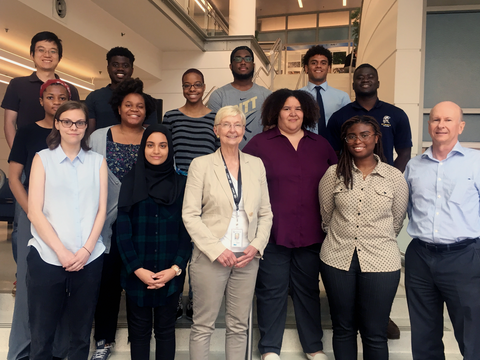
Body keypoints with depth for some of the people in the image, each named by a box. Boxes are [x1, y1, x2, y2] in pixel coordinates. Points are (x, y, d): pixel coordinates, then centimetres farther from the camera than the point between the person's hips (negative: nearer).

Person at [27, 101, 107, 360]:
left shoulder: (97, 161, 10)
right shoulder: (43, 158, 5)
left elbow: (101, 210, 5)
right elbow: (34, 212, -3)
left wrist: (86, 249, -8)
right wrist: (61, 252, -11)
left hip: (89, 259, 2)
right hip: (47, 258, -1)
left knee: (81, 334, 11)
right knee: (41, 335, 5)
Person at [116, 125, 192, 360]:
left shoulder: (181, 184, 1)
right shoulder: (131, 182, 0)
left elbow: (186, 230, 0)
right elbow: (122, 230, -3)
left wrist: (176, 268, -10)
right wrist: (137, 269, -11)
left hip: (170, 273, 0)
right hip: (137, 273, 0)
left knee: (165, 329, 12)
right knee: (139, 329, 11)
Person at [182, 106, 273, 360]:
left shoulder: (256, 164, 9)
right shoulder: (201, 164, -2)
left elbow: (265, 213, 10)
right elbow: (190, 215, -6)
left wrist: (257, 246, -4)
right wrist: (217, 250, -14)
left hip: (247, 258, 3)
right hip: (211, 257, -3)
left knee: (239, 326, 11)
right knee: (203, 326, 5)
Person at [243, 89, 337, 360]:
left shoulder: (321, 145, 9)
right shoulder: (259, 144, -1)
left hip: (311, 234, 3)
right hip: (272, 234, -2)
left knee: (308, 289, 15)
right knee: (272, 291, 8)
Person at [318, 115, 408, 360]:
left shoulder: (394, 176, -2)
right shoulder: (334, 174, -1)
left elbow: (396, 222, 8)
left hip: (381, 263, -1)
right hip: (337, 259, 1)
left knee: (375, 334, 7)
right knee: (343, 329, 14)